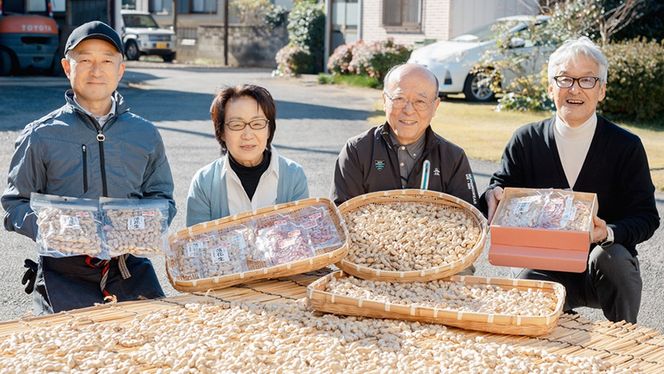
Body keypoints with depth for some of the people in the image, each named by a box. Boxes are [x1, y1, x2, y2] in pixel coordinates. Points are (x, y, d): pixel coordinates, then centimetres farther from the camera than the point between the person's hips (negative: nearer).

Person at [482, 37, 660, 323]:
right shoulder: (526, 140, 2)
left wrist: (609, 233, -27)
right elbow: (502, 186, 5)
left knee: (612, 256, -33)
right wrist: (494, 195, -22)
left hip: (608, 268, 0)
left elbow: (646, 217, -5)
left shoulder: (626, 147, -4)